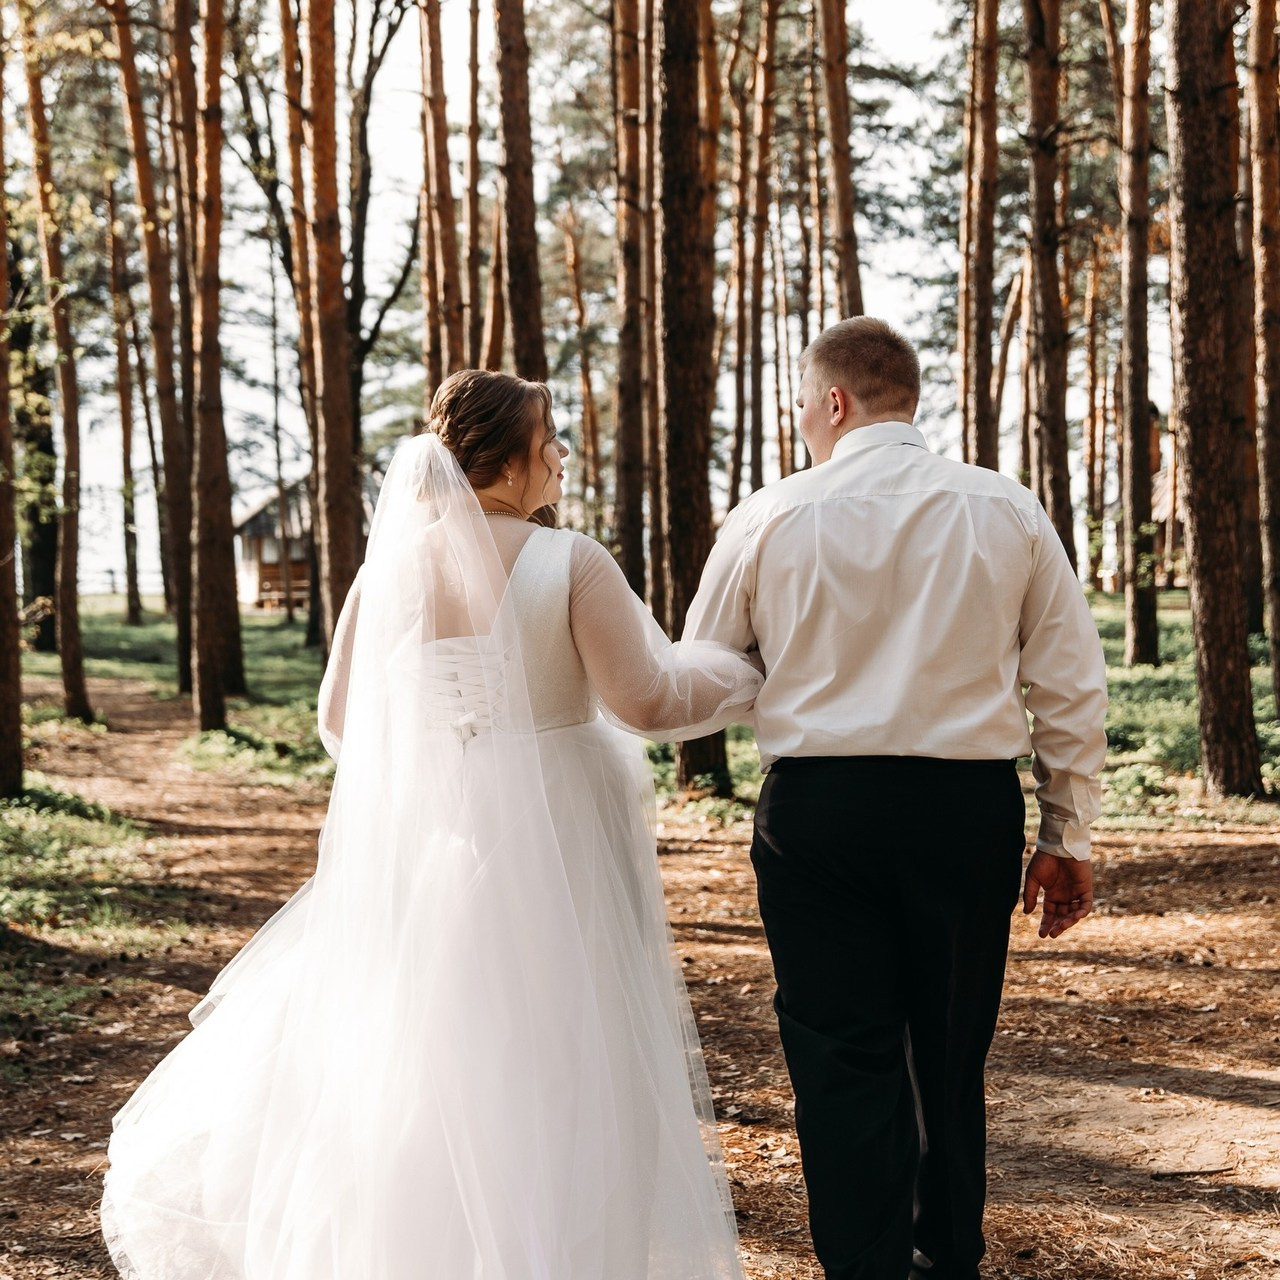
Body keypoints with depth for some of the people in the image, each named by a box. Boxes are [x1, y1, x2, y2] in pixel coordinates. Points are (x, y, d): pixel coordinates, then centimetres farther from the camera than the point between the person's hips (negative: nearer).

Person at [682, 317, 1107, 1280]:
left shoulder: (772, 517, -1)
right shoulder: (1009, 511, 3)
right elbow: (1073, 689, 2)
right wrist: (1067, 837, 9)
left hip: (818, 804, -2)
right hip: (972, 806, 2)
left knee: (842, 1060, 5)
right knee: (950, 1055, 16)